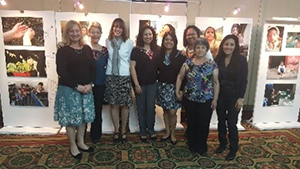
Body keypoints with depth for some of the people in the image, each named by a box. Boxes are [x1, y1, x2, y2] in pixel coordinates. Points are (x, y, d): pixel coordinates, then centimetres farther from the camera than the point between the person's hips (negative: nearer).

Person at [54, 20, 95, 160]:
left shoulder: (87, 49, 8)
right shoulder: (62, 51, -6)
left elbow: (93, 68, 5)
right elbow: (61, 72, -13)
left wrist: (89, 84, -9)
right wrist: (77, 86, -18)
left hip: (86, 88, 5)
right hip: (68, 89, -4)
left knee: (83, 116, 12)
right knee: (71, 117, 5)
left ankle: (81, 142, 30)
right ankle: (73, 146, 21)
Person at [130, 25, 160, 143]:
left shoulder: (156, 50, 4)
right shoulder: (136, 50, -6)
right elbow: (132, 67, -9)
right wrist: (136, 84, -13)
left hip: (152, 83, 2)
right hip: (140, 83, -2)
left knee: (151, 107, 7)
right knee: (141, 108, 9)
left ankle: (151, 130, 25)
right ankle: (143, 132, 22)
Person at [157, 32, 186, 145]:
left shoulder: (180, 55, -6)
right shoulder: (159, 54, 3)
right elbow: (156, 70, 8)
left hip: (174, 87, -3)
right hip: (162, 86, 3)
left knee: (172, 112, -1)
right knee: (165, 110, 12)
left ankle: (172, 134, 20)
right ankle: (167, 132, 29)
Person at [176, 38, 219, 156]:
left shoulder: (212, 64, -3)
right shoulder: (188, 63, 0)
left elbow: (216, 82, -1)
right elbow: (180, 77, 7)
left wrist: (215, 99, -4)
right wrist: (177, 91, 0)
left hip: (207, 100, -1)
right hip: (190, 99, 1)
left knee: (204, 124, 7)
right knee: (191, 123, 12)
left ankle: (202, 148, 28)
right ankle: (192, 146, 31)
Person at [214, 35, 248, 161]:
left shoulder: (241, 60, -8)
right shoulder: (218, 59, 1)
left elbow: (243, 80, -9)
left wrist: (241, 98, -13)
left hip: (234, 96, -3)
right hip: (220, 95, 3)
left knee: (231, 123, 2)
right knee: (221, 121, 14)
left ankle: (233, 149, 21)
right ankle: (222, 143, 33)